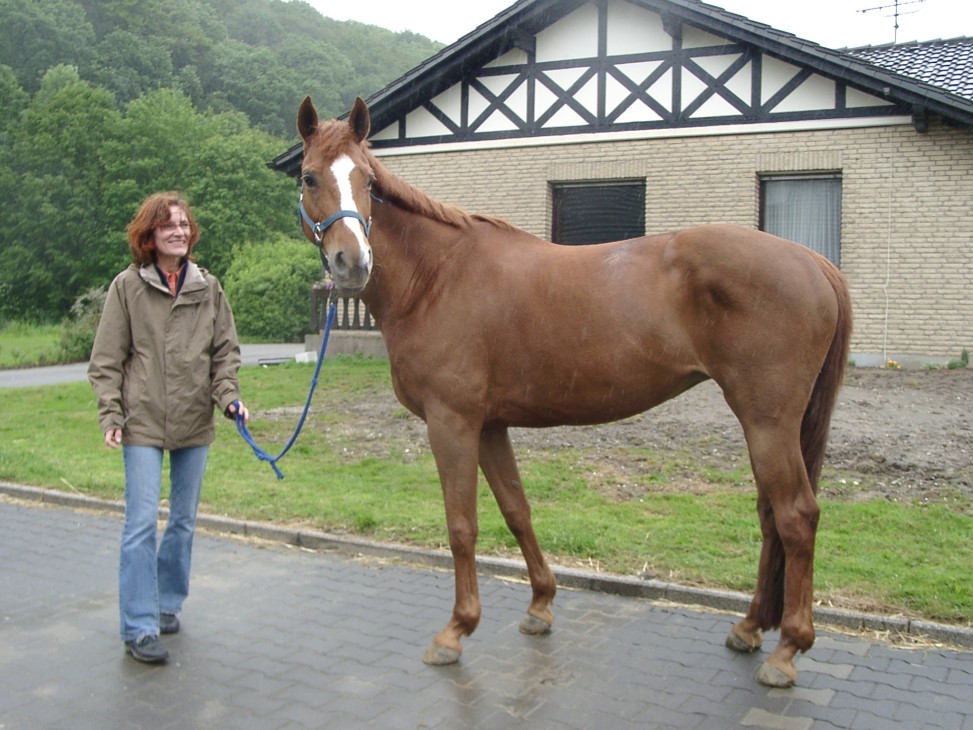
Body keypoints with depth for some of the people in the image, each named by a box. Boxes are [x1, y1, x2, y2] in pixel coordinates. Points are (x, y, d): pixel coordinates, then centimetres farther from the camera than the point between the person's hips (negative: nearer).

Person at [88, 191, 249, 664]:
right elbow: (106, 360, -2)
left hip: (194, 423, 3)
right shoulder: (128, 286, -3)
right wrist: (110, 416, -9)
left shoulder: (207, 287, 4)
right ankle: (139, 628, 3)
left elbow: (225, 351, 8)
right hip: (143, 423, -3)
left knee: (184, 522, 13)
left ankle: (167, 603, 31)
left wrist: (229, 396, -8)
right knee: (141, 523, -5)